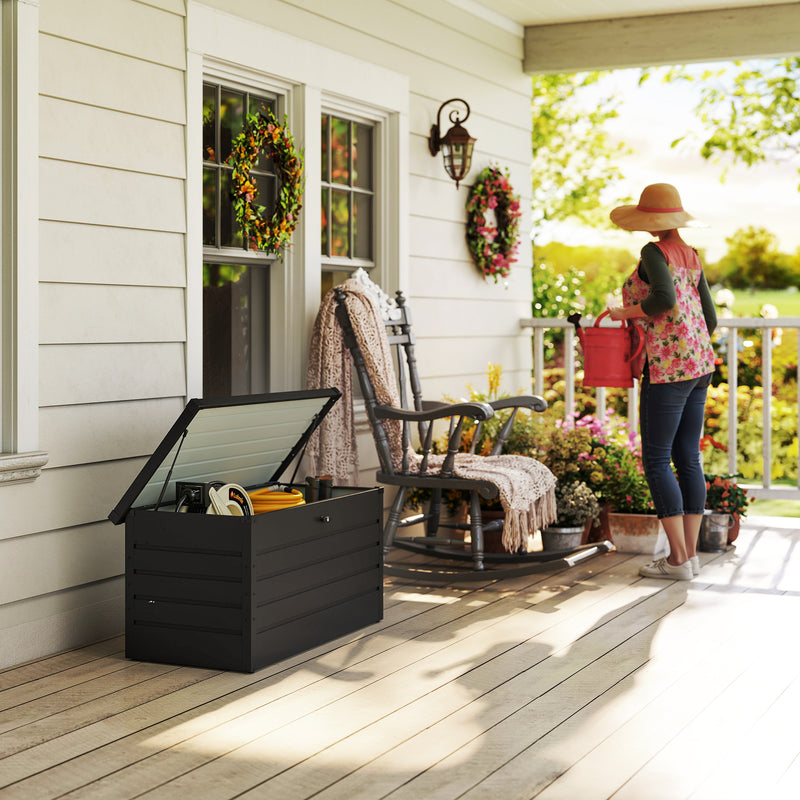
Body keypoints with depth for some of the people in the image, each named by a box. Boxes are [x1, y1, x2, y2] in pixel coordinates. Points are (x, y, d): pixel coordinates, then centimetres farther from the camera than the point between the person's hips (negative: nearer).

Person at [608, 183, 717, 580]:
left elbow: (665, 298, -26)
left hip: (667, 368, -8)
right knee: (688, 458, 9)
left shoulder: (654, 253, -9)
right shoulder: (691, 257, 13)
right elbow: (709, 318, 15)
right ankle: (690, 553, 11)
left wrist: (626, 312, -11)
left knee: (656, 461, -2)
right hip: (699, 366, 8)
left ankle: (678, 559, -3)